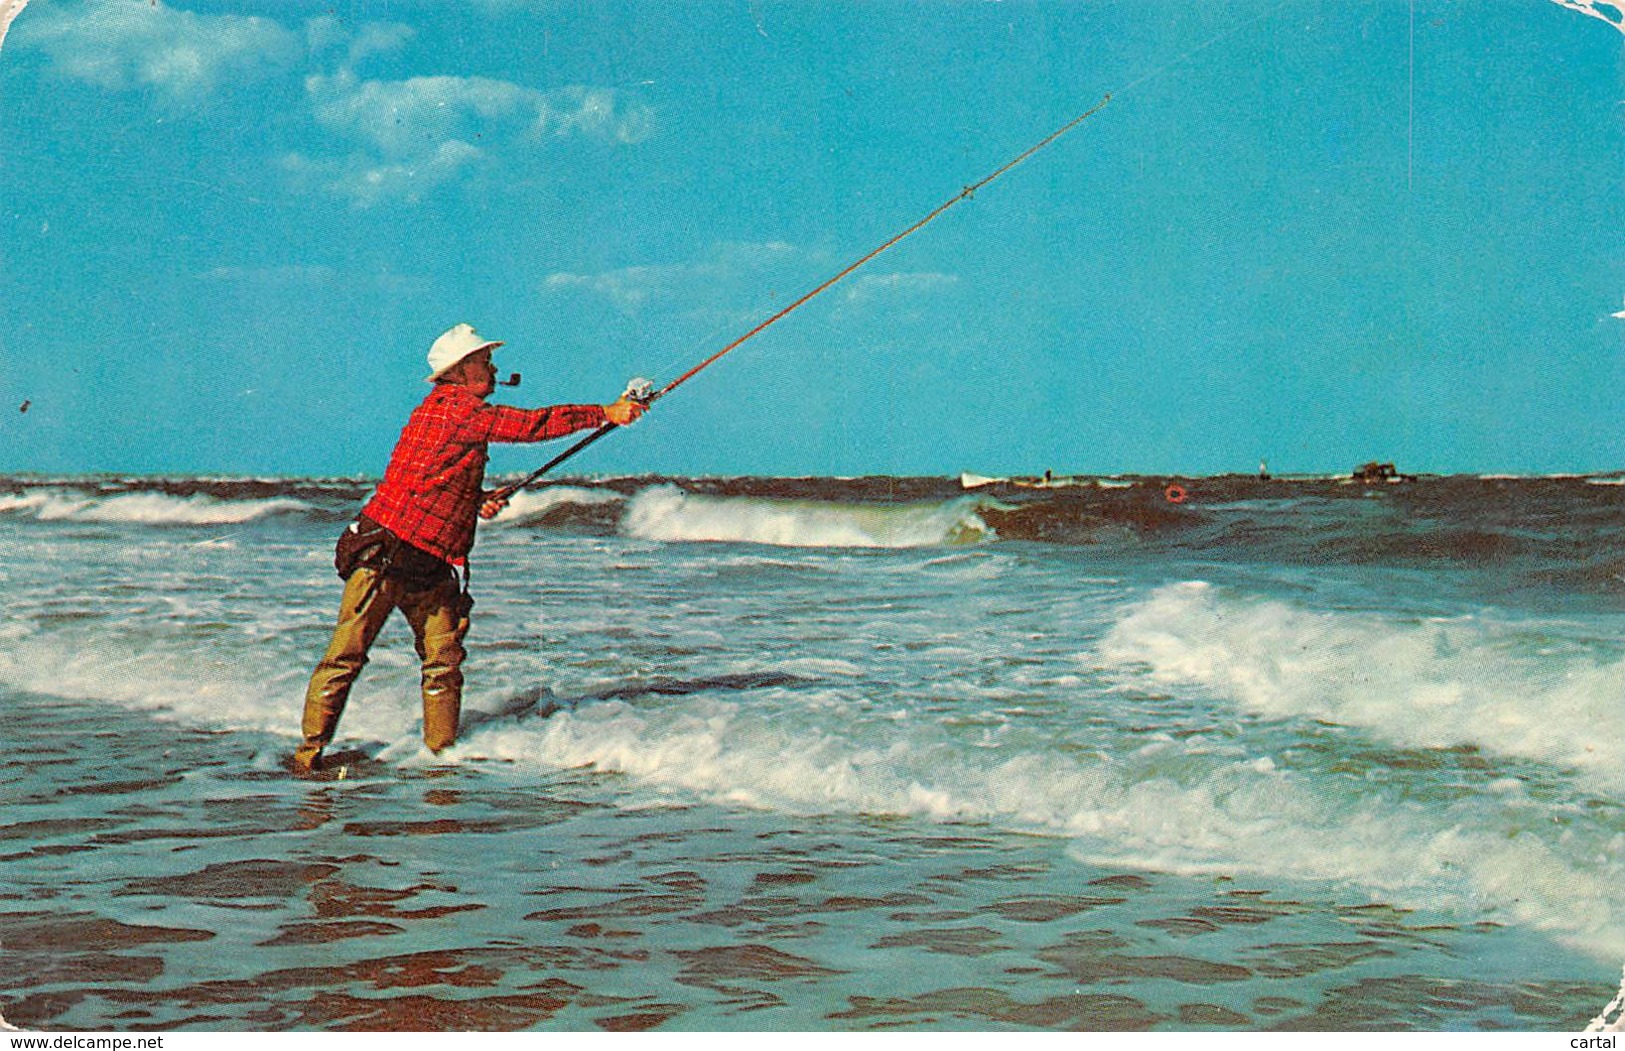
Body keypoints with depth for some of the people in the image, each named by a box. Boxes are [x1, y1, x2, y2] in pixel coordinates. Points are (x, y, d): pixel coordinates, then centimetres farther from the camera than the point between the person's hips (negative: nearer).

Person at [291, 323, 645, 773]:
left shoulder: (450, 411, 17)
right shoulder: (456, 409, -12)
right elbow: (533, 425, -15)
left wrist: (478, 500, 6)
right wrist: (605, 413, -10)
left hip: (430, 566, 10)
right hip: (385, 554, -10)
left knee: (444, 661, 4)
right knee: (346, 655, -4)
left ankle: (441, 755, 9)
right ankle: (310, 750, 1)